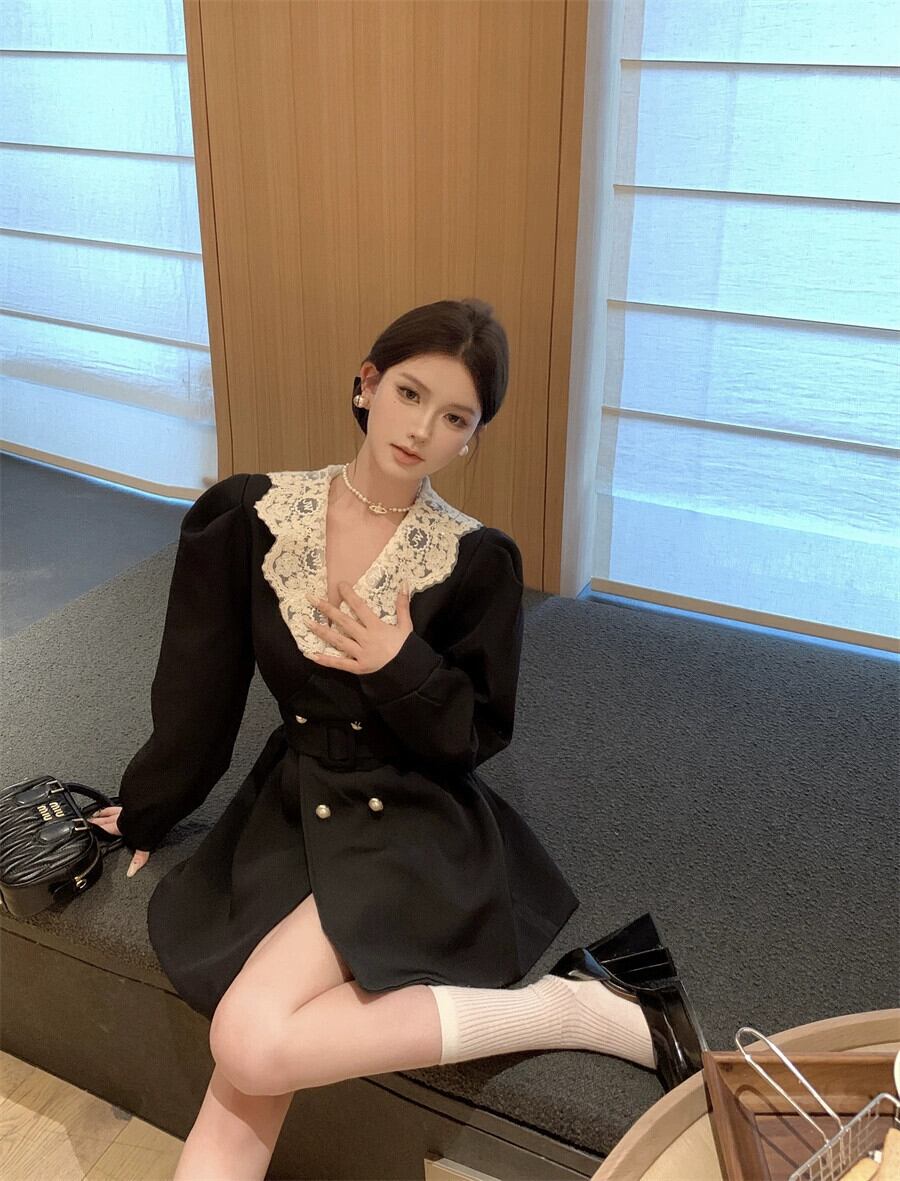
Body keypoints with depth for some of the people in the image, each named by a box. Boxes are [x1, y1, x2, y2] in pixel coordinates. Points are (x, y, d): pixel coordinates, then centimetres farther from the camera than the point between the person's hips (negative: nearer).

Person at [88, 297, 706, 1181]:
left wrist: (404, 669, -22)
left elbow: (474, 741, -3)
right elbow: (196, 687, 7)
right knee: (240, 1098, -19)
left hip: (411, 824, -3)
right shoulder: (246, 516, -5)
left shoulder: (478, 561, -11)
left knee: (254, 1047, -24)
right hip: (287, 809, 3)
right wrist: (145, 811, 17)